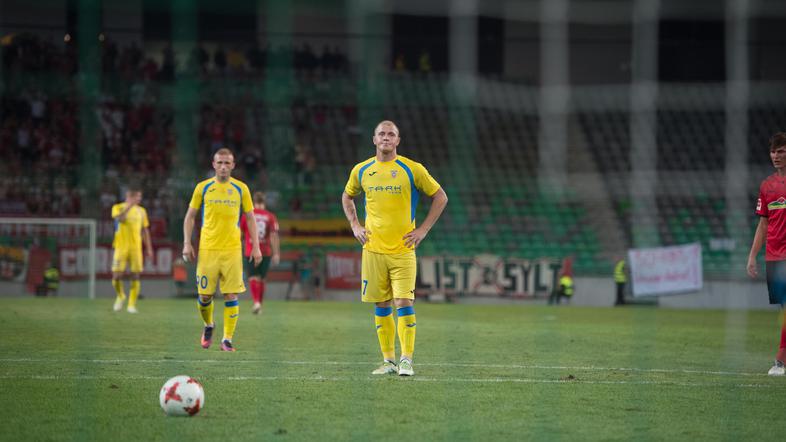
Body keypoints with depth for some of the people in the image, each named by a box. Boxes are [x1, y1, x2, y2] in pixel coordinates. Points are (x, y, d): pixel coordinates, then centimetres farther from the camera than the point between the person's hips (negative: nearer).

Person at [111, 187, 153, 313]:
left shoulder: (141, 211, 11)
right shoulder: (118, 207, 2)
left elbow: (145, 231, 16)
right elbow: (120, 218, -20)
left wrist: (149, 248, 11)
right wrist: (129, 206, -24)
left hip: (136, 248, 2)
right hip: (121, 246, -2)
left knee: (135, 276, -5)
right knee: (116, 276, -8)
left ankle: (132, 304, 3)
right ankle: (120, 296, 21)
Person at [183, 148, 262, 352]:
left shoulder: (241, 188, 5)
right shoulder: (202, 188, 4)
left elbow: (250, 218, 10)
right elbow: (190, 216, 9)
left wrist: (256, 247, 3)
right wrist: (187, 243, 0)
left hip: (232, 249, 0)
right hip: (207, 250, 0)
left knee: (231, 296, -6)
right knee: (205, 296, 1)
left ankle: (227, 339, -1)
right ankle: (208, 325, 30)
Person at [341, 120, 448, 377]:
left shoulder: (412, 169, -2)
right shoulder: (361, 171, 7)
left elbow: (440, 197, 5)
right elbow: (347, 196, 25)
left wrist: (423, 230, -1)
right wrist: (355, 226, 11)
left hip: (403, 250, -3)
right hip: (373, 249, 3)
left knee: (404, 303, -11)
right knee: (382, 306, 5)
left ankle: (406, 360, -8)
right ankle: (389, 360, 12)